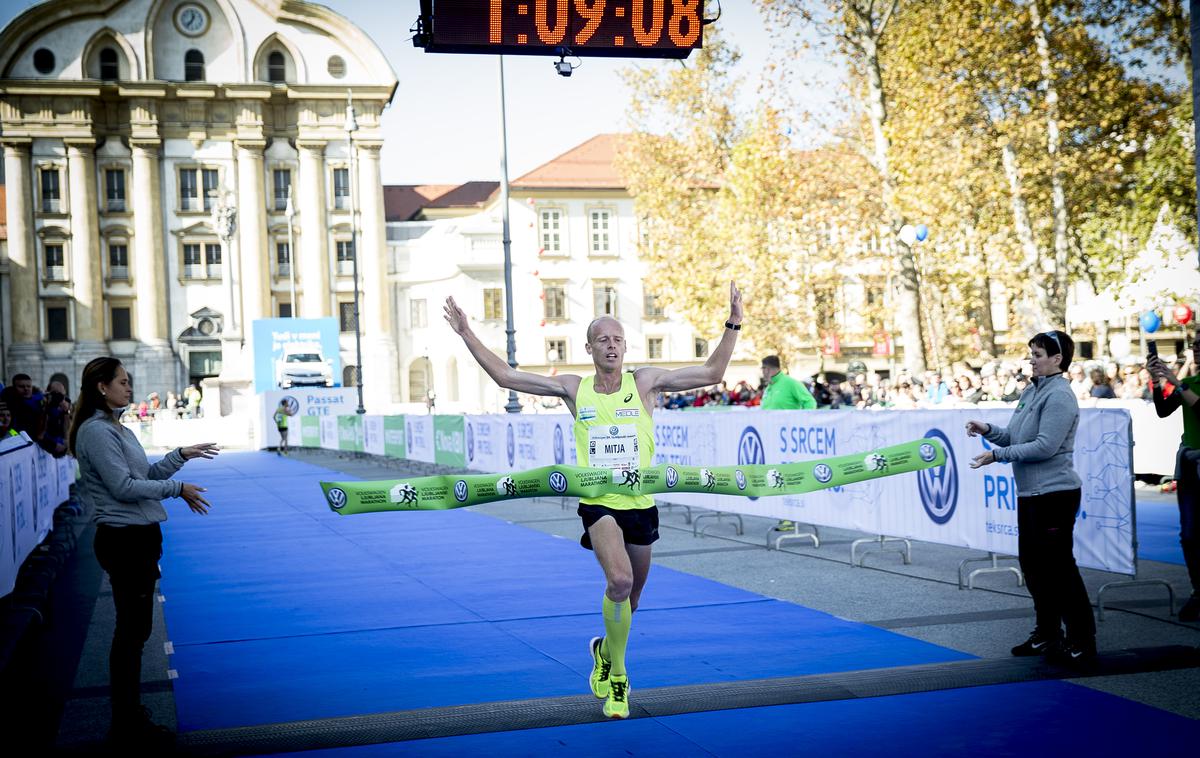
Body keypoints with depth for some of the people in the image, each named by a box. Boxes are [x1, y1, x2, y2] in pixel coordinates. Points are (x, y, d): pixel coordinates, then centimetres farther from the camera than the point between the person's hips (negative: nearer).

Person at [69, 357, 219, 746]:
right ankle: (127, 726, 4)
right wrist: (177, 488, -14)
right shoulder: (96, 431, -15)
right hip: (123, 539, -10)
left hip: (139, 538, 10)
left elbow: (146, 475, 17)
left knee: (135, 628, 16)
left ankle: (128, 712, 26)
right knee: (132, 629, -4)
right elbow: (123, 486, -20)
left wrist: (181, 455, 8)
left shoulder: (117, 429, 16)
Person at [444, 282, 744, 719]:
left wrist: (733, 324, -6)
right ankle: (616, 675, -7)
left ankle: (605, 651, 47)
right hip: (598, 503, -2)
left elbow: (712, 373, 2)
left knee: (630, 597, 14)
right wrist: (466, 335, 2)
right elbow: (505, 376, 6)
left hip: (641, 504, 2)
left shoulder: (645, 382, 2)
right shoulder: (574, 388, 4)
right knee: (619, 581, -26)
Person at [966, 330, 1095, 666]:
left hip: (1055, 493, -10)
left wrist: (997, 454, -19)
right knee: (1032, 563, 16)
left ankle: (1082, 643, 4)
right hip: (1030, 492, 10)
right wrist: (988, 431, 1)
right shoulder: (1030, 392, 12)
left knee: (1058, 566, -5)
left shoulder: (1059, 396, -16)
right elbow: (1015, 437, 17)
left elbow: (1045, 446, -23)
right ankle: (1047, 636, 28)